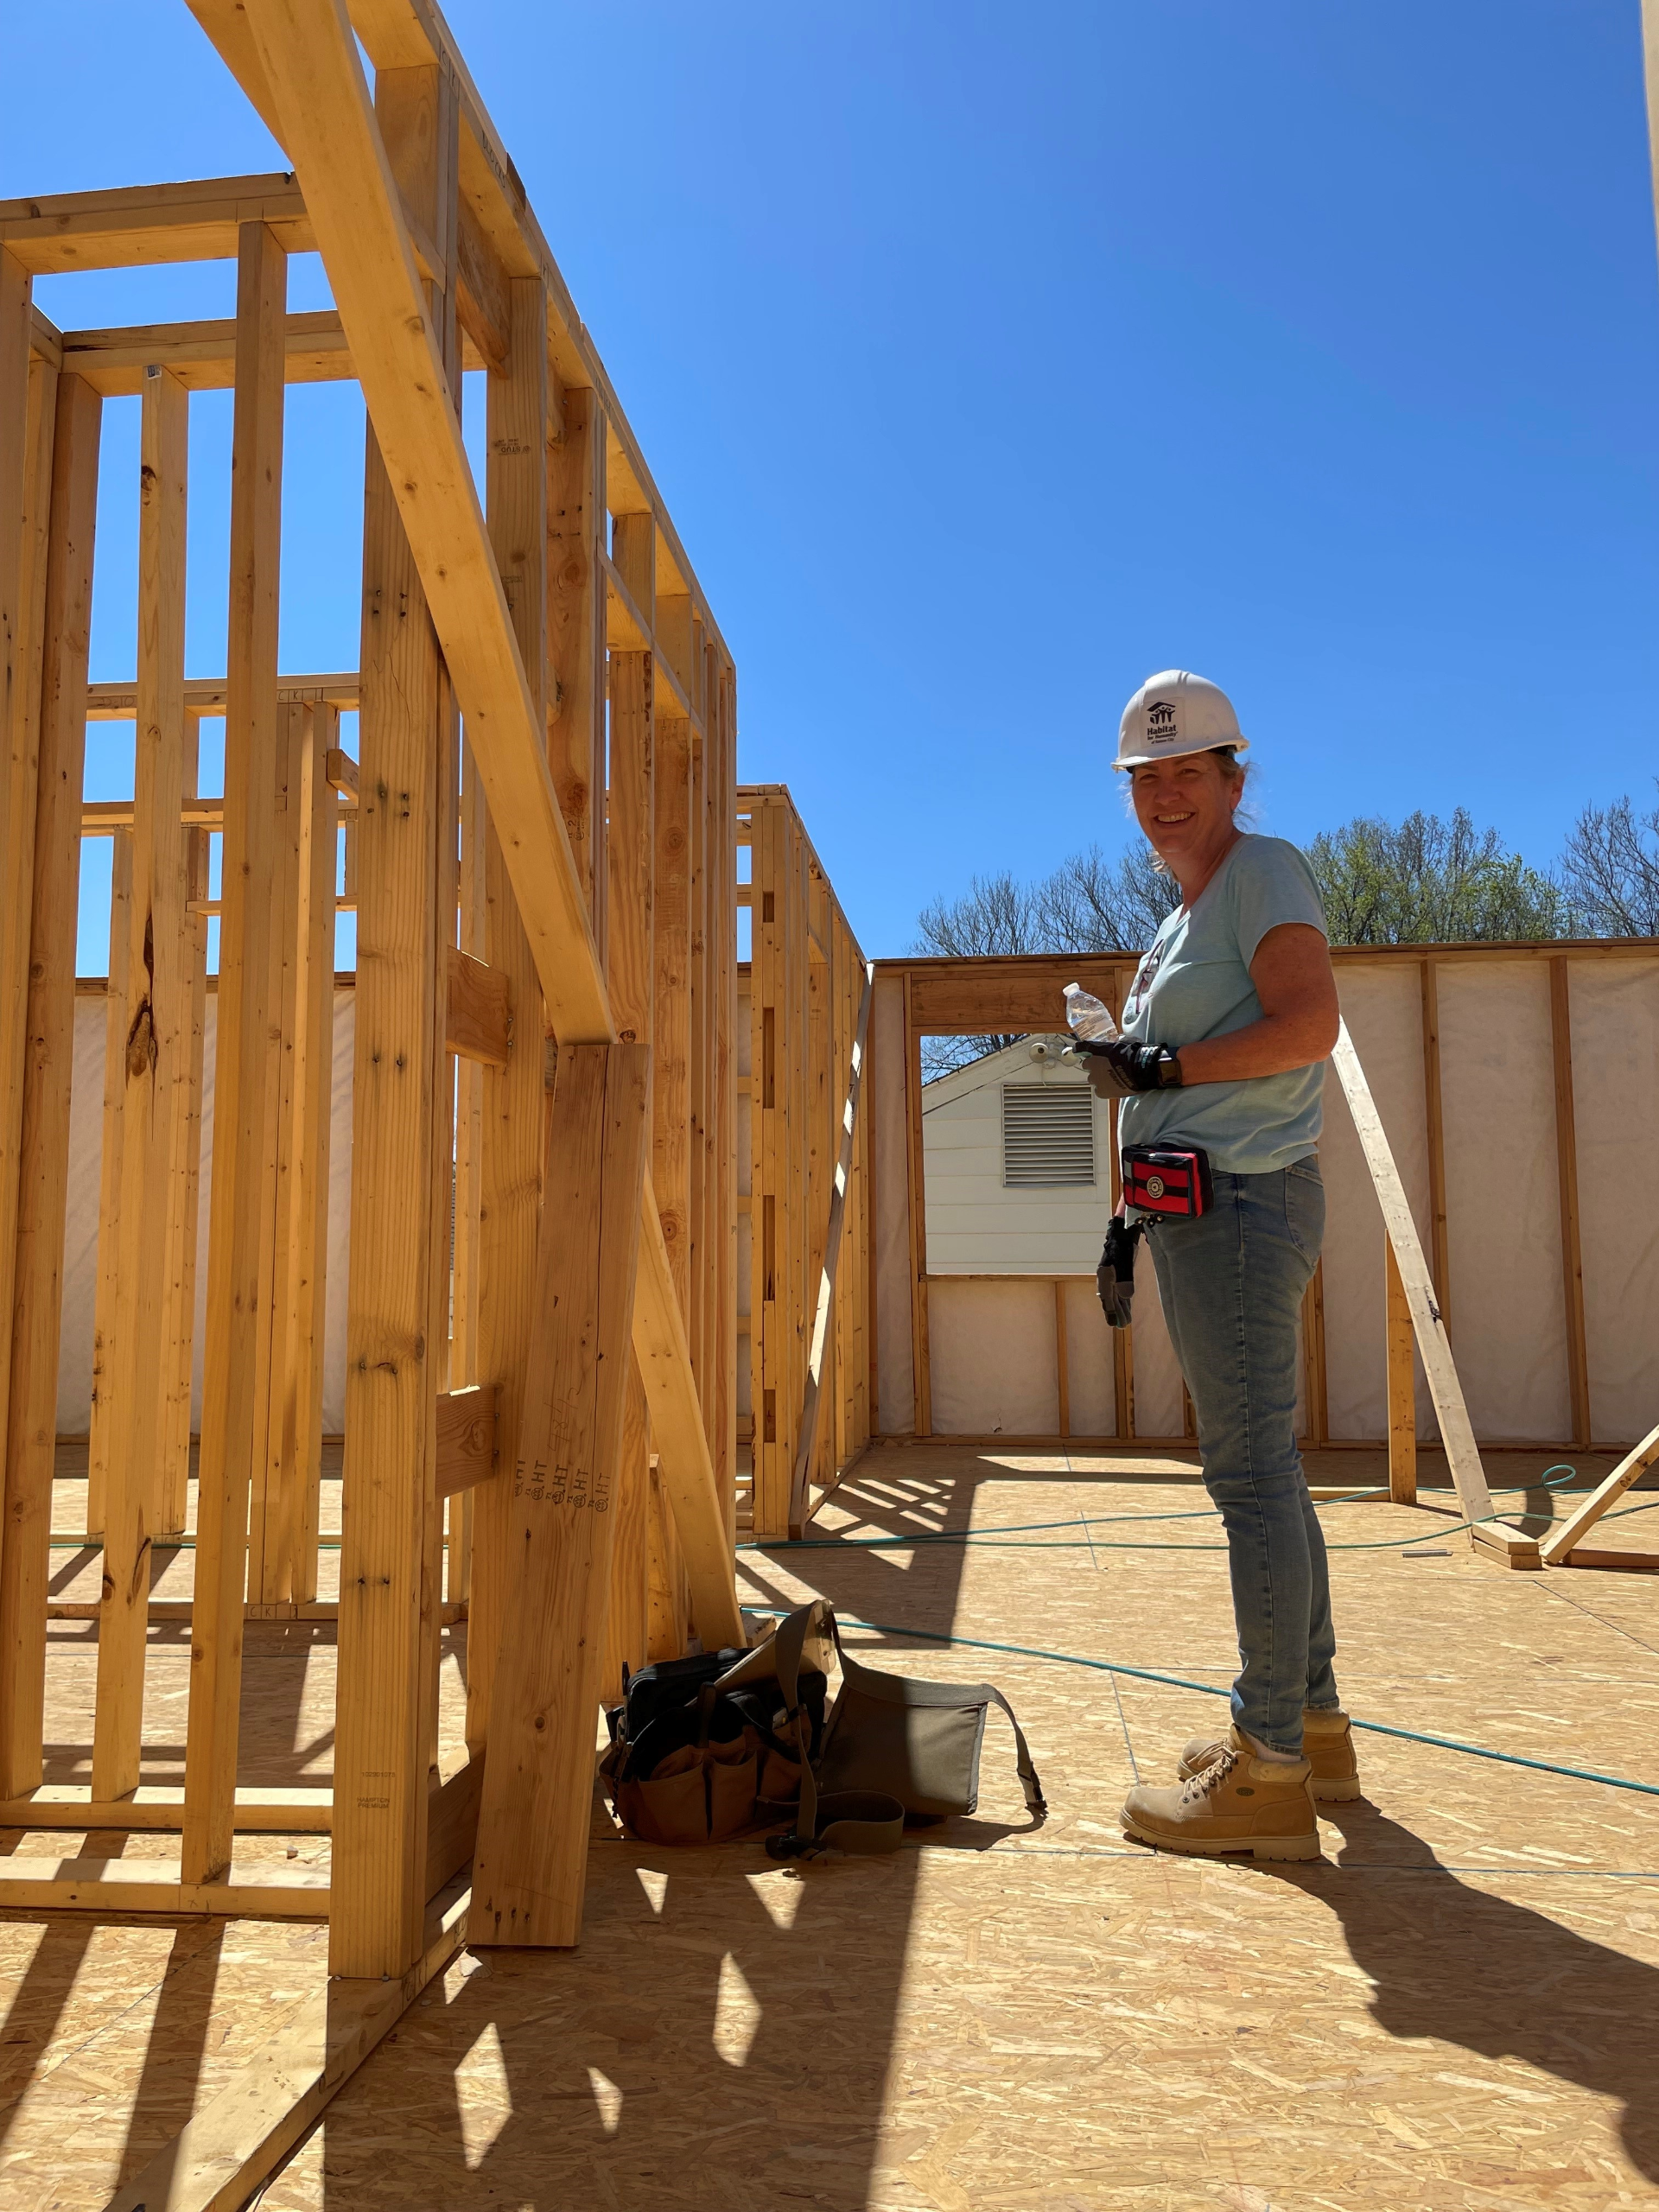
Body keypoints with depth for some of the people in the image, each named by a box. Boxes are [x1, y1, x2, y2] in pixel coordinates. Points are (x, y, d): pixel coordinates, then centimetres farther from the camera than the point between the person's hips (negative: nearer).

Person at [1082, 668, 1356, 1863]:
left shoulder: (1263, 869, -5)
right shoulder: (1179, 923, 22)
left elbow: (1310, 1024, -20)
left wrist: (1156, 1068, -19)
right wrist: (1141, 1205, 22)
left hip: (1244, 1202, -10)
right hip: (1208, 1210, 10)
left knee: (1253, 1473, -8)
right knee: (1265, 1469, 14)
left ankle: (1269, 1772, 0)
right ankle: (1314, 1720, 25)